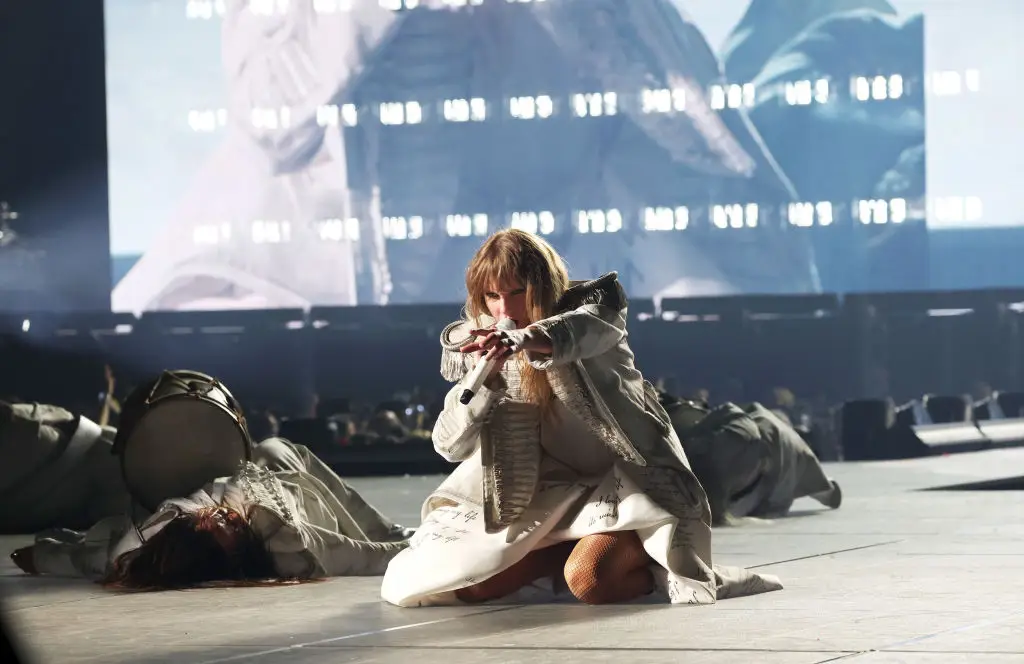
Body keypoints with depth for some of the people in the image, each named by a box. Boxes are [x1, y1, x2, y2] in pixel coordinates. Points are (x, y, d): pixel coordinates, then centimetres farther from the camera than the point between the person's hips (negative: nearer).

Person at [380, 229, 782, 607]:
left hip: (625, 476, -5)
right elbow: (450, 445, -8)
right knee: (472, 585, -10)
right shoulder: (476, 344, -1)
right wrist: (482, 382, -27)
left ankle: (659, 569, -2)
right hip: (548, 495, 5)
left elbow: (578, 330, -39)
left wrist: (519, 340, -61)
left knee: (590, 579, -32)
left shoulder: (593, 307, -11)